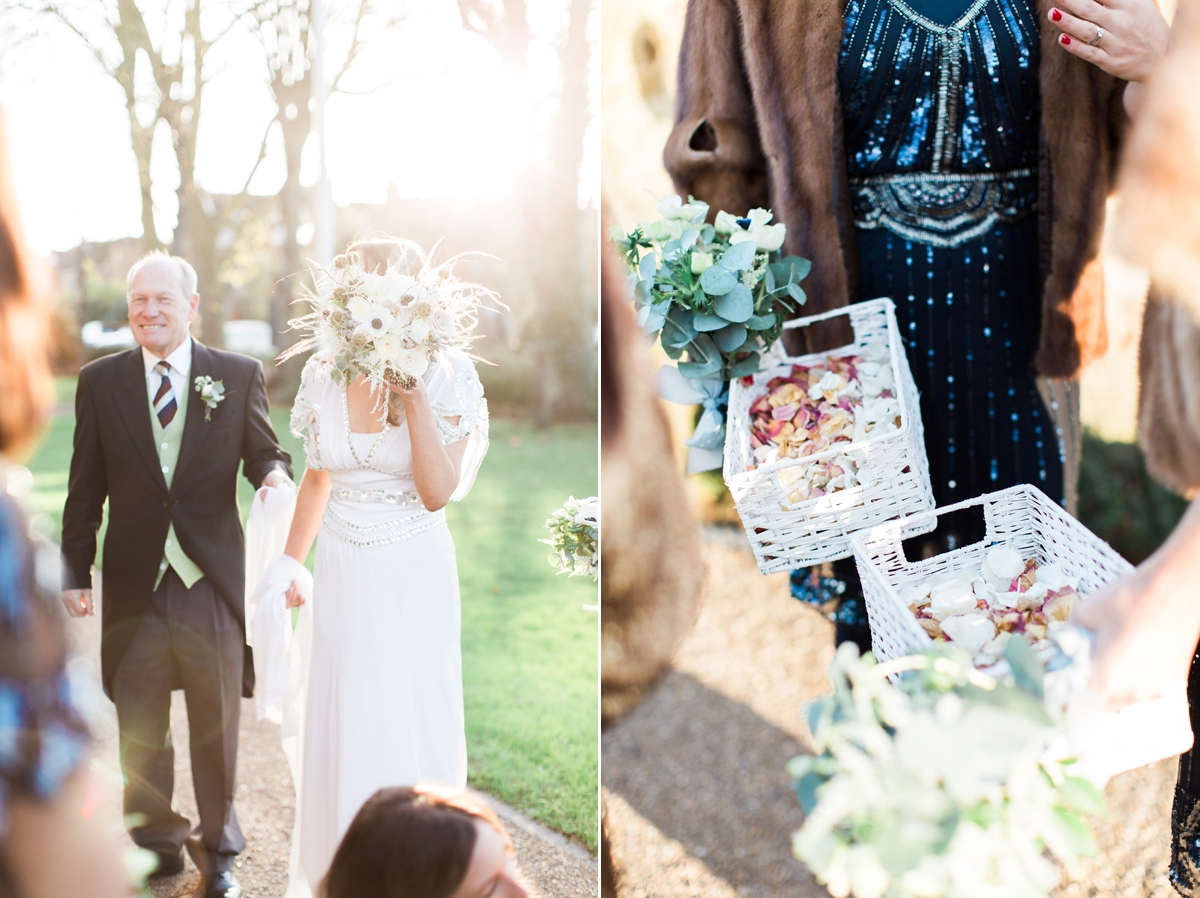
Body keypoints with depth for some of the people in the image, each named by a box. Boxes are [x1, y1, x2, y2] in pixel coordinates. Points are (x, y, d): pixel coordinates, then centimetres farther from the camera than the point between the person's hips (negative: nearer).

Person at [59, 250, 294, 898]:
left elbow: (264, 454, 3)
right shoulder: (100, 382, 3)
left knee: (216, 727, 11)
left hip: (212, 581, -1)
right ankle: (156, 843, 34)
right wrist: (75, 572, 2)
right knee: (139, 729, 14)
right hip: (134, 583, 1)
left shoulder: (239, 376, 0)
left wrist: (275, 474, -21)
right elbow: (86, 488, 4)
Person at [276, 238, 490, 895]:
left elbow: (438, 491, -19)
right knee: (340, 721, 11)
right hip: (342, 572, 3)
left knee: (412, 719, 3)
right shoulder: (323, 375, -2)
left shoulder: (443, 376, -12)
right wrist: (289, 565, 17)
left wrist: (413, 395, -23)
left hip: (414, 575, -3)